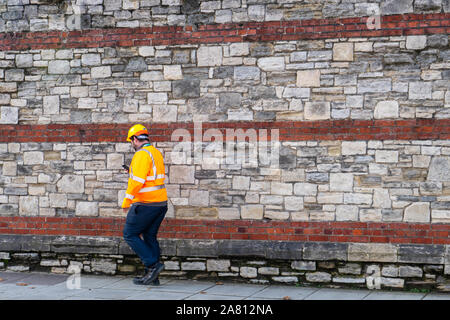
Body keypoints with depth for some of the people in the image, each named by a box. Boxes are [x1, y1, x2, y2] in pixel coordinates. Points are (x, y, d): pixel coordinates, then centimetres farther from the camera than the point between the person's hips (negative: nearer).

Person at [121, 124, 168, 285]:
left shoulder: (142, 155, -15)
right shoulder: (156, 153, 14)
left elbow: (137, 181, -21)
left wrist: (126, 202, -14)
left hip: (145, 204, -9)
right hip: (161, 203, 9)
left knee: (130, 234, 3)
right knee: (149, 237, 13)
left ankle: (153, 264, -5)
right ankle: (151, 276, 12)